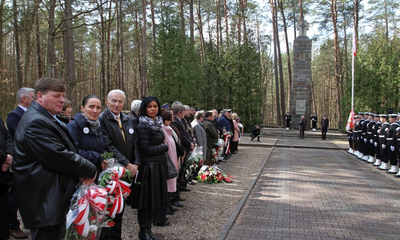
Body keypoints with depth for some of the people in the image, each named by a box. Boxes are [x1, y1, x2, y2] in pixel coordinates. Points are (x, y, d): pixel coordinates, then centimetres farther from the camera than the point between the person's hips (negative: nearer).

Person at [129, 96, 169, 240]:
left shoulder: (157, 123, 12)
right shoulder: (142, 126, -14)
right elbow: (145, 149, -17)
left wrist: (162, 146, 4)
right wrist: (164, 147, -8)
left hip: (159, 165, 8)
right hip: (148, 167, -8)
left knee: (154, 198, 15)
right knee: (146, 199, 1)